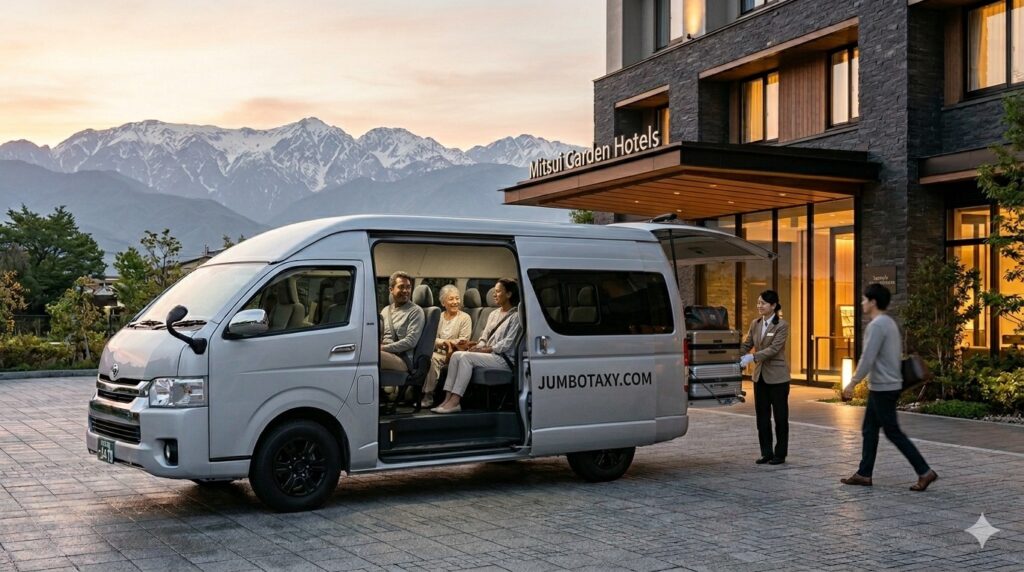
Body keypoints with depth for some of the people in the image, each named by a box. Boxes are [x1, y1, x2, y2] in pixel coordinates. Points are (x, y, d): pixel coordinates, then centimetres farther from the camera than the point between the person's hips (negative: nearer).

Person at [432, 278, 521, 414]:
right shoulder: (494, 314, 21)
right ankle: (448, 398, -25)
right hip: (488, 354, 8)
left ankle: (455, 401, -32)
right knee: (456, 355, -16)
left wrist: (485, 349, -18)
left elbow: (507, 343, -13)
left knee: (466, 357, -27)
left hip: (505, 358, -8)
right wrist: (478, 347, -4)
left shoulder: (515, 316, -5)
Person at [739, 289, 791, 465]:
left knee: (780, 416, 4)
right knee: (762, 416, 9)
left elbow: (774, 348, -21)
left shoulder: (782, 325, -11)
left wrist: (753, 357, -31)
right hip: (759, 376, 6)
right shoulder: (755, 324, 7)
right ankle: (766, 452, 17)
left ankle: (780, 454, 13)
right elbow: (746, 345, 5)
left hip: (777, 377, -6)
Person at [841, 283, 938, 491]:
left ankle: (925, 472, -3)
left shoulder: (877, 325, -18)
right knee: (869, 430, 12)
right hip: (886, 386, 10)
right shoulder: (889, 323, 13)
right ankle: (864, 474, 15)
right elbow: (896, 354, 19)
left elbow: (867, 359, -23)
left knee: (893, 432, -4)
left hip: (882, 388, -10)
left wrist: (852, 383, -17)